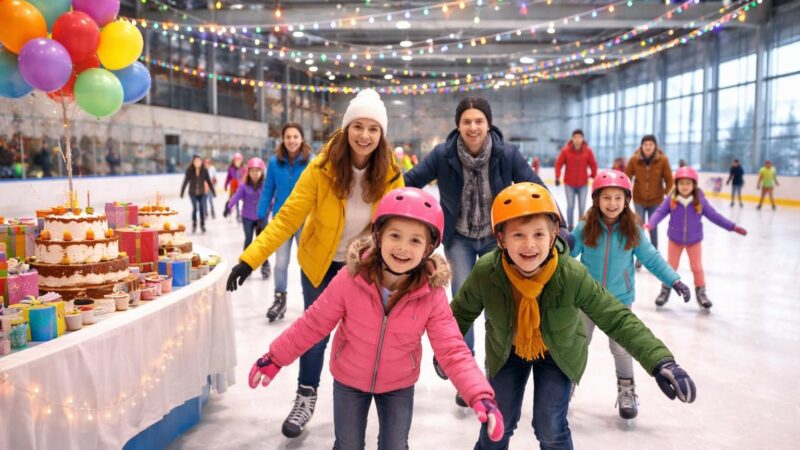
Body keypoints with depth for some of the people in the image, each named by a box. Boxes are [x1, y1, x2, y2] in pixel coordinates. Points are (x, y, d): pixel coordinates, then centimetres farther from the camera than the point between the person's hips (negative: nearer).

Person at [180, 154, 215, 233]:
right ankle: (194, 224, 9)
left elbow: (208, 181, 2)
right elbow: (185, 182, -4)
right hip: (192, 193, -1)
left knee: (202, 208, -3)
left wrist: (213, 192, 5)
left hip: (202, 193, 1)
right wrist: (182, 193, -4)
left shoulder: (204, 171, -4)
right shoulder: (189, 170, -8)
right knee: (195, 208, -12)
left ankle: (202, 225, 14)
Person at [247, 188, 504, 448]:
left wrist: (480, 395, -33)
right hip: (348, 380, 0)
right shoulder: (350, 279, -26)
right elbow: (314, 323, -13)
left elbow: (453, 351, -20)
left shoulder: (432, 295, -23)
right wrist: (276, 357, -8)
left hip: (399, 386, 1)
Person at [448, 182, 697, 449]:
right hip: (507, 352, 1)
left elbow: (618, 319, -27)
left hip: (559, 354, -1)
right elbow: (461, 312, -10)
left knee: (550, 428, -2)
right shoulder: (485, 272, -30)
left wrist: (661, 361, -36)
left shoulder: (573, 276, -33)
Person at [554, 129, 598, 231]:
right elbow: (558, 164, -3)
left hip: (583, 184, 1)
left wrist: (594, 177, 9)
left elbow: (593, 165, 4)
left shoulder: (588, 151, -5)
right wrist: (557, 177, -5)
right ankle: (570, 225, 12)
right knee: (570, 205, -1)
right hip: (569, 184, -1)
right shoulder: (565, 150, -9)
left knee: (582, 206, 3)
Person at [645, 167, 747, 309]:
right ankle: (665, 290, 28)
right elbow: (660, 212, -22)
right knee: (671, 266, 11)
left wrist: (732, 227, -11)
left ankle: (700, 292, 28)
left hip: (694, 240, 1)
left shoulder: (700, 201, -16)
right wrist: (650, 224, -40)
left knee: (697, 267, 10)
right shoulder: (671, 200, -19)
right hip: (675, 239, 0)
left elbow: (713, 215, -10)